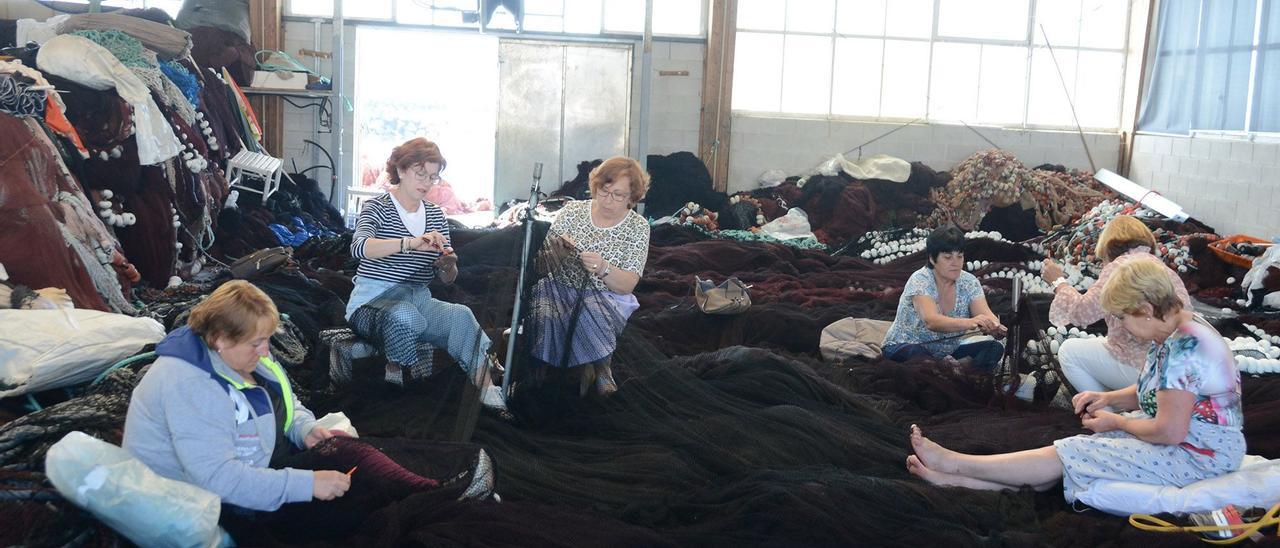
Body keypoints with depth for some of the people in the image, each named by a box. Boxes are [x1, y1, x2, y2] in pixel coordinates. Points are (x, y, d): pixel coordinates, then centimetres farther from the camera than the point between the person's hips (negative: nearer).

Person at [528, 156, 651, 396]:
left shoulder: (638, 227, 0)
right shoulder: (572, 211, 4)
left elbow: (627, 285, -8)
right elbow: (545, 264, 3)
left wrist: (603, 268, -28)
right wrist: (557, 252, -20)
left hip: (606, 296, -2)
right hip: (561, 288, 2)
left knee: (588, 312, -36)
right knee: (545, 313, -32)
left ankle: (594, 368, -10)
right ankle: (601, 369, -15)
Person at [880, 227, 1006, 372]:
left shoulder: (969, 282, -4)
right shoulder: (920, 281, -21)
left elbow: (985, 314, -19)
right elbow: (931, 321, -38)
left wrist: (995, 326, -44)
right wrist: (969, 323, -56)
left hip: (948, 351, 5)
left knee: (994, 348, -16)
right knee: (917, 354, -39)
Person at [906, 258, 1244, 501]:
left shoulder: (1183, 347, -26)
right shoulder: (1173, 333, 7)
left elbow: (1170, 431, -26)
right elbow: (1156, 393, 19)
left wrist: (1115, 422, -11)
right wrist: (1109, 398, 3)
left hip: (1199, 455, -9)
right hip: (1182, 438, 9)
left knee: (1070, 455, -14)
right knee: (1076, 451, -7)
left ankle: (953, 464, -11)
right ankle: (956, 477, -16)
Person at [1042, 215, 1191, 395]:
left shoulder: (1121, 266, -9)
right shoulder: (1169, 272, 14)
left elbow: (1082, 312, -12)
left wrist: (1058, 282, 4)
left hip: (1141, 370, -8)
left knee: (1068, 351, 9)